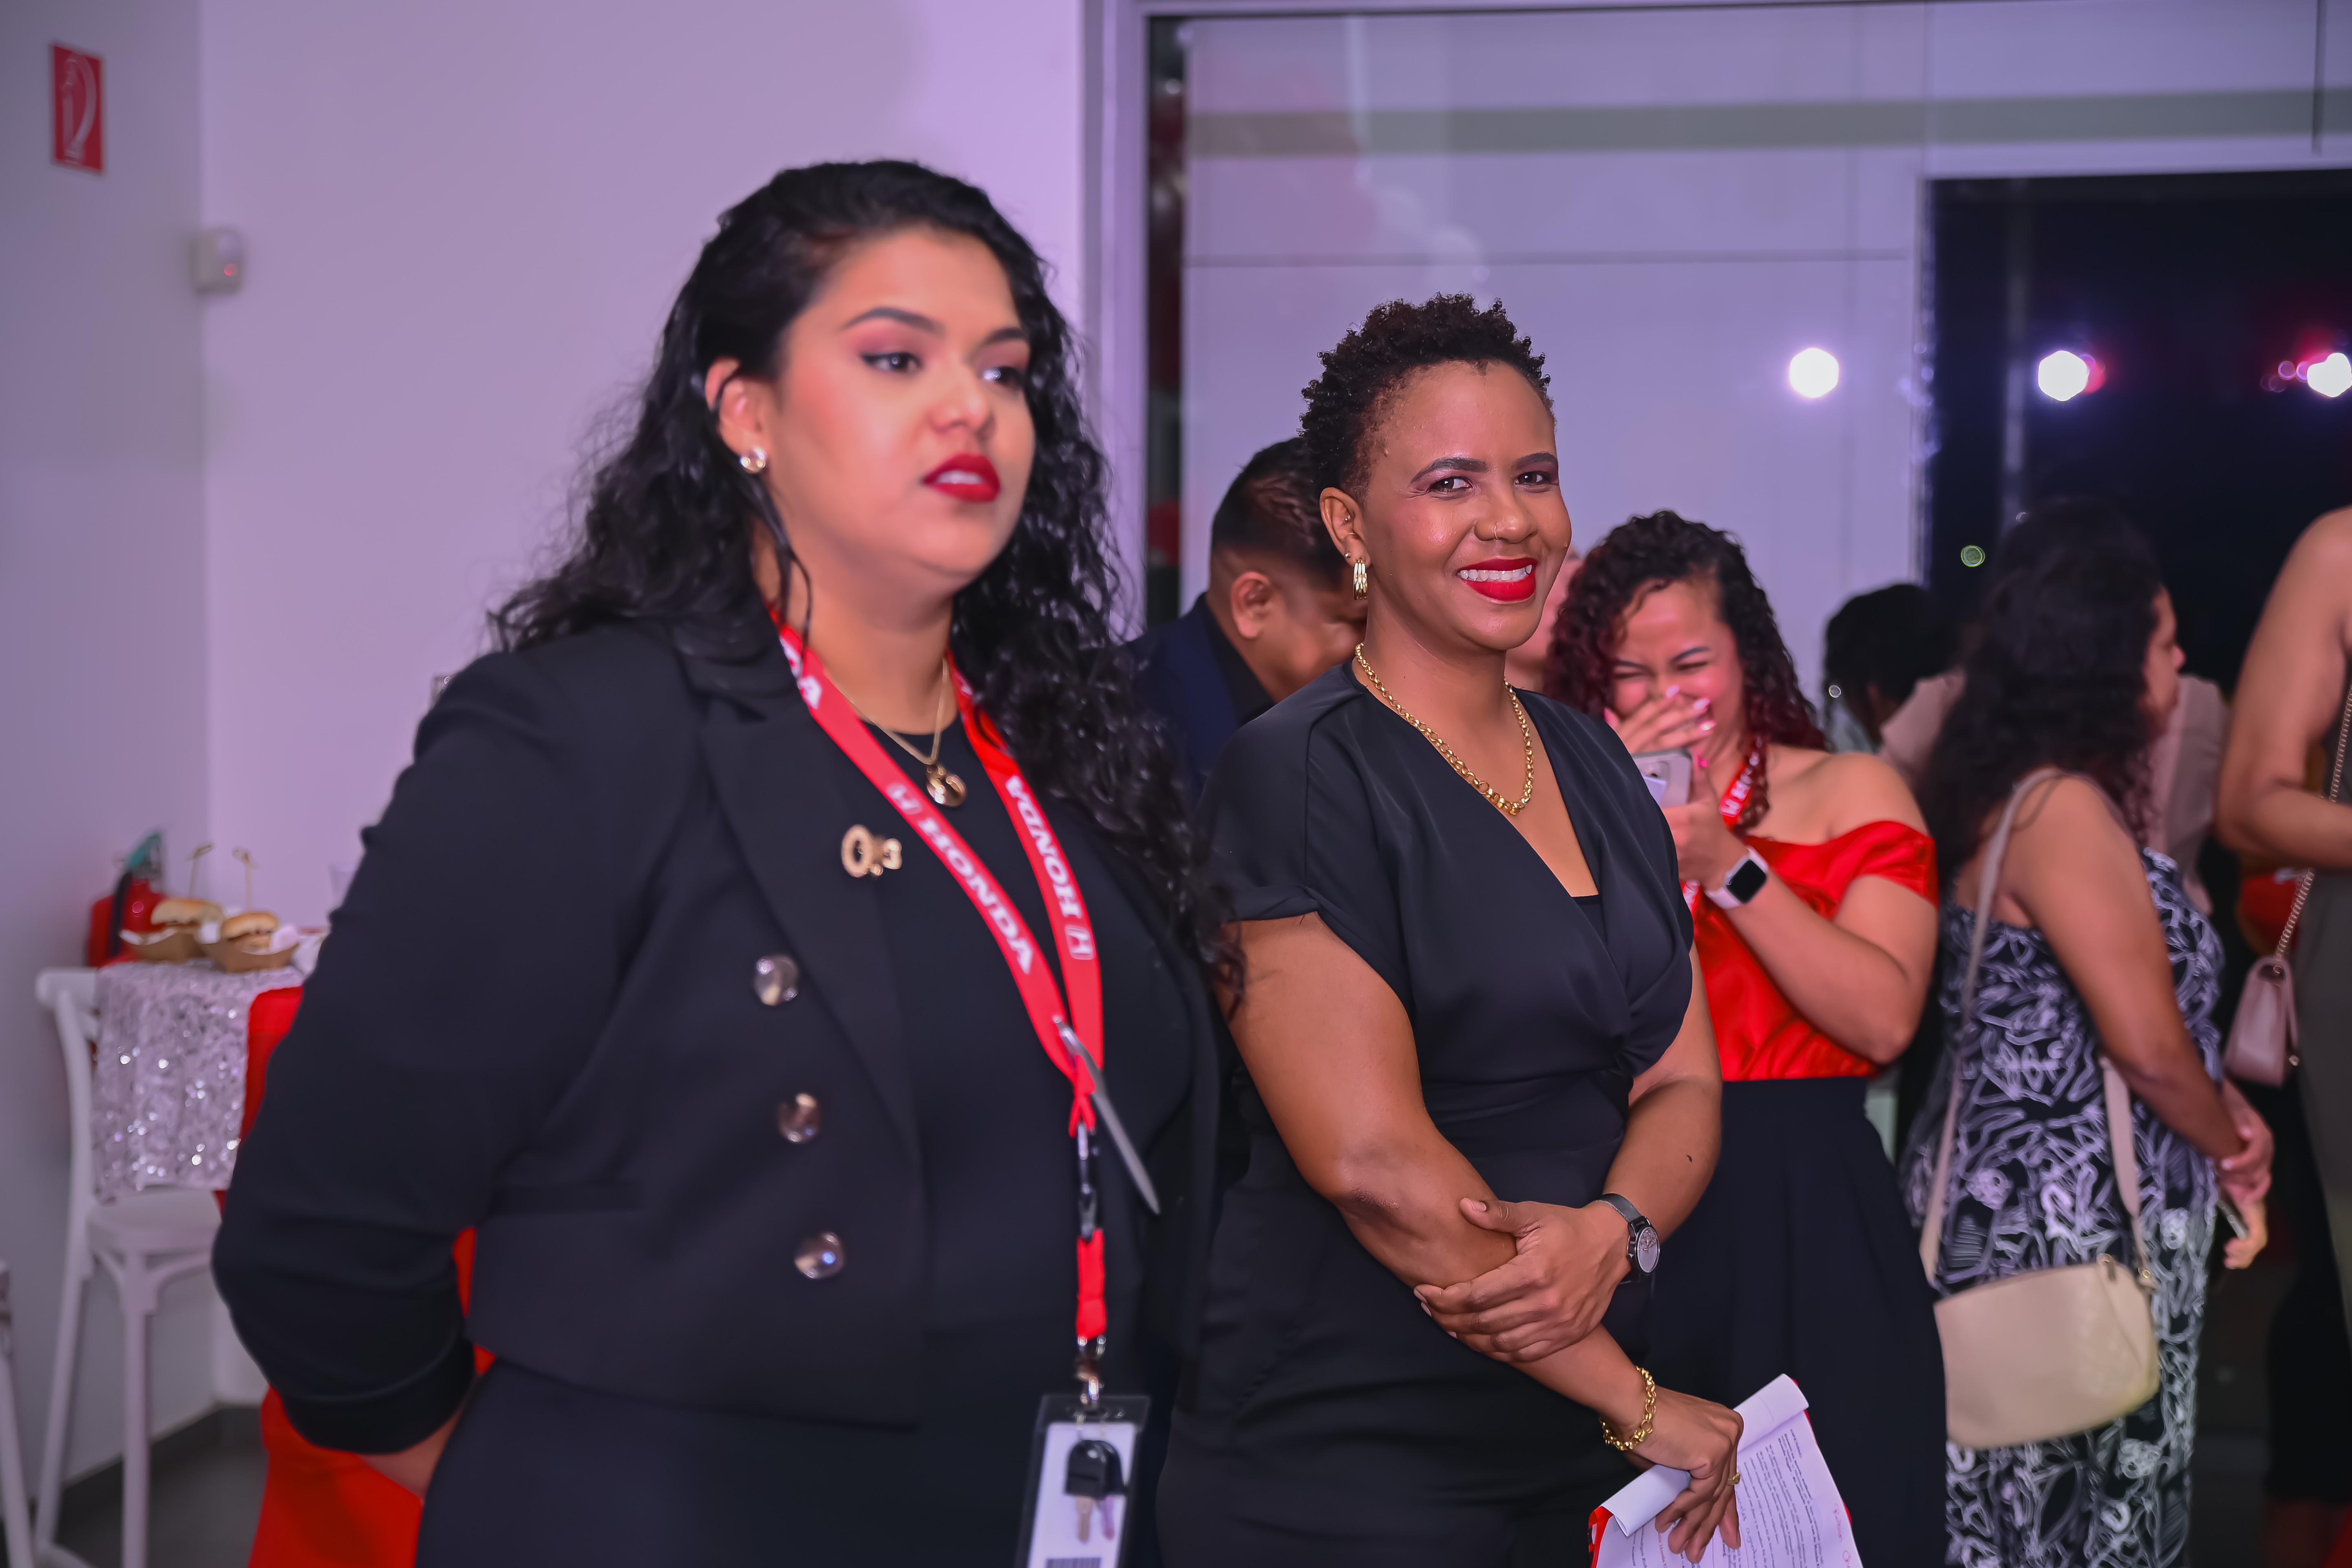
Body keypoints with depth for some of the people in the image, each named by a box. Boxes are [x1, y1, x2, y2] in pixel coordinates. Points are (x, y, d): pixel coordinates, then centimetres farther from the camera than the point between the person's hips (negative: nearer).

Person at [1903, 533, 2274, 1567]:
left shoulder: (2010, 796, 13)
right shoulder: (2064, 808, -17)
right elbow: (2150, 1045, -20)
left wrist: (2218, 1113, 6)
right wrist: (2233, 1147, -1)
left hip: (2012, 1197, 9)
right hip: (2072, 1220, -9)